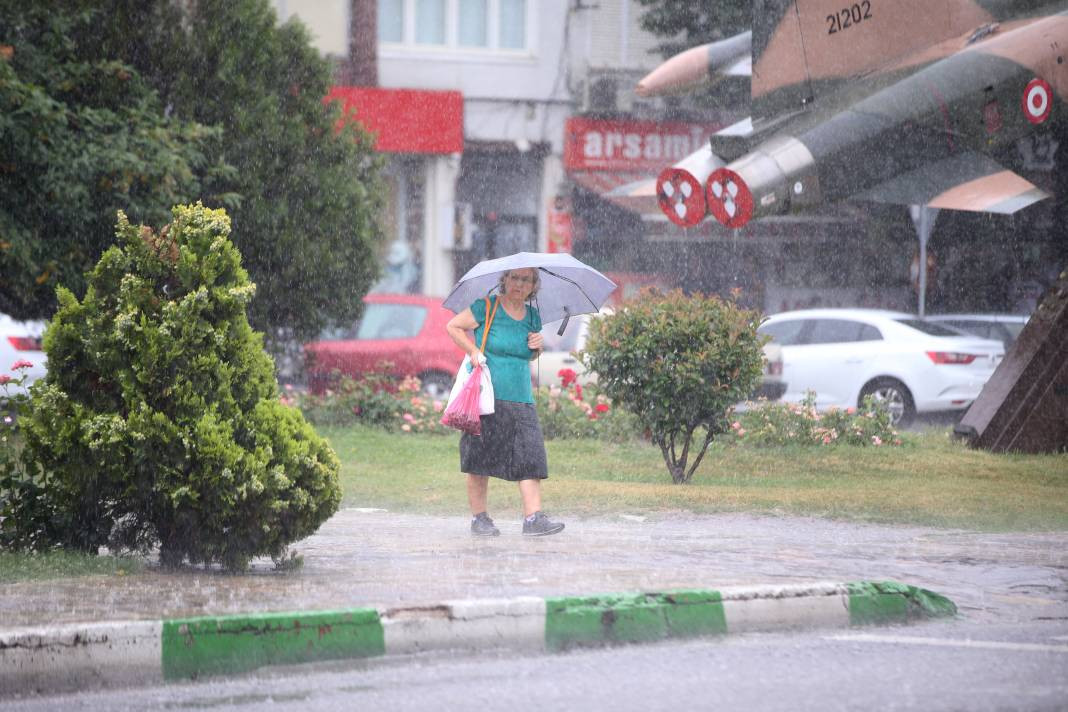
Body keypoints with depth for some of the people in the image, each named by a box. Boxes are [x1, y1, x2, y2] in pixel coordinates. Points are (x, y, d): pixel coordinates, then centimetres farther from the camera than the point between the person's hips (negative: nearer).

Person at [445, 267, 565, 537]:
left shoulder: (532, 317, 13)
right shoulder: (486, 308, -3)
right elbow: (453, 326, 4)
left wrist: (537, 346, 4)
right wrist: (473, 351, -9)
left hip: (521, 398, 5)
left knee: (530, 456, -8)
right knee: (480, 460, -1)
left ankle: (533, 517, -13)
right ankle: (479, 518, 10)